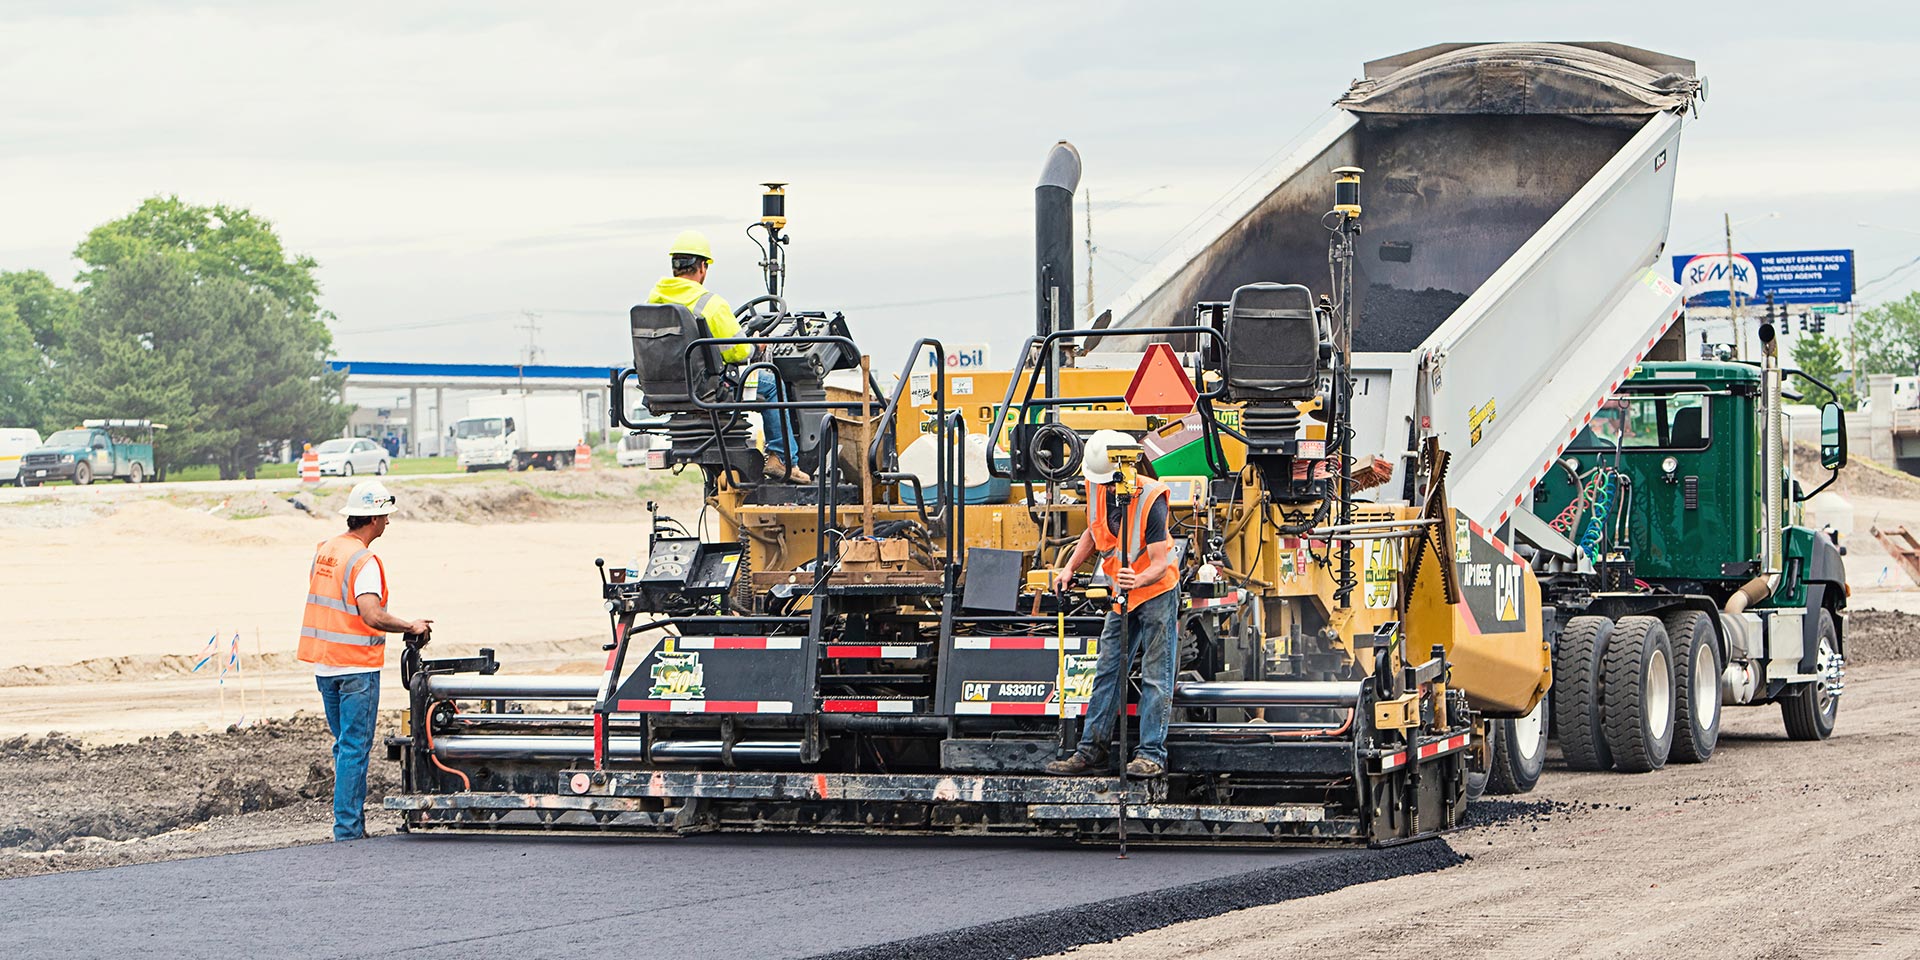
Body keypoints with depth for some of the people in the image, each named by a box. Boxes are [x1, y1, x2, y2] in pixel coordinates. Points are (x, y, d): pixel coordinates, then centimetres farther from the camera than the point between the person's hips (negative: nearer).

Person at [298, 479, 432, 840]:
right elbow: (372, 615, -28)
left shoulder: (324, 550, 9)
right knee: (354, 748, -3)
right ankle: (347, 827, -4)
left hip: (323, 664, 8)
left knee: (345, 745, 16)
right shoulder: (364, 561, -17)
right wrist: (412, 627, -16)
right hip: (357, 665, -8)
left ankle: (353, 821, 19)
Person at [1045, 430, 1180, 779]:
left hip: (1157, 592, -7)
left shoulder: (1150, 500, -24)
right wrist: (1069, 568, 6)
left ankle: (1151, 754, -5)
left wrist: (1139, 580, -45)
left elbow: (1160, 563, -26)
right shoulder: (1098, 489, -4)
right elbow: (1093, 532, 16)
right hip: (1123, 594, 7)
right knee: (1107, 672, 7)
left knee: (1155, 676, -7)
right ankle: (1091, 752, 10)